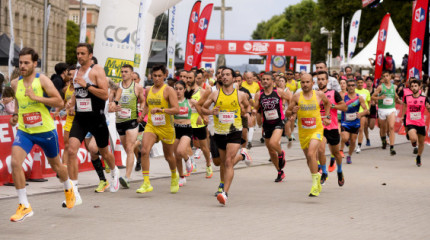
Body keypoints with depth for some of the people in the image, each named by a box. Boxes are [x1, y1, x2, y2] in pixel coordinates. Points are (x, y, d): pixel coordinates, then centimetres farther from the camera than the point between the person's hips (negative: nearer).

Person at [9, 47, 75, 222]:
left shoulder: (42, 80, -12)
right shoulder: (15, 83, 2)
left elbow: (59, 102, -16)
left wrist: (36, 97, -24)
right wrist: (15, 115, 9)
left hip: (46, 130, -2)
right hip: (24, 131, 3)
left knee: (56, 165, 18)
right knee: (15, 163, -21)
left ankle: (68, 188, 52)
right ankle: (24, 206, -14)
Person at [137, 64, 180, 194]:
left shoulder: (168, 90, -8)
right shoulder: (148, 90, 9)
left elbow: (176, 110, -17)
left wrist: (160, 109, -30)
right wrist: (143, 114, 8)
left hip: (166, 127, -3)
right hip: (151, 126, 3)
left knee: (168, 156, 13)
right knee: (144, 151, -20)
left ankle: (174, 176, 44)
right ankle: (146, 183, -20)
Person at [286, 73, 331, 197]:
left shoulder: (319, 95, -4)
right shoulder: (296, 97, -5)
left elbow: (327, 103, 20)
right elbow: (287, 114, -1)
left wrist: (326, 117, 13)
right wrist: (292, 111, -22)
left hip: (316, 130, -3)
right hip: (303, 132, 3)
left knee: (311, 154, -23)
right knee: (309, 158, 14)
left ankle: (315, 184, -19)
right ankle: (317, 177, 41)